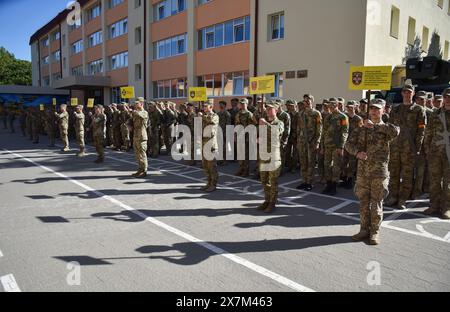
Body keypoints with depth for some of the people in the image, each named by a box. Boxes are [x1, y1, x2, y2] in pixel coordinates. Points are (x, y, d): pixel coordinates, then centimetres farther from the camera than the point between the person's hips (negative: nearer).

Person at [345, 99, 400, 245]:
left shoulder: (386, 129, 1)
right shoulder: (361, 129, 10)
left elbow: (395, 131, -23)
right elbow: (349, 144, 0)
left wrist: (374, 125, -17)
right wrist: (357, 152, -20)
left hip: (379, 172, -3)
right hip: (362, 172, 3)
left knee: (376, 203, 3)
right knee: (363, 203, 9)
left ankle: (375, 232, 17)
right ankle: (364, 230, 22)